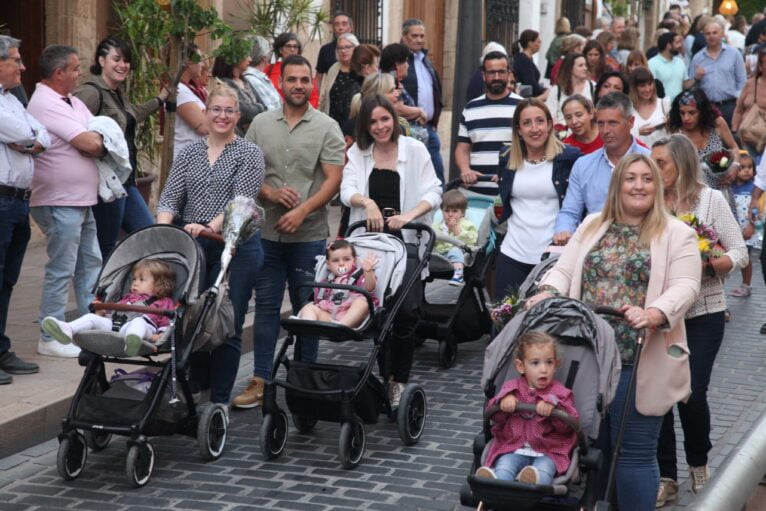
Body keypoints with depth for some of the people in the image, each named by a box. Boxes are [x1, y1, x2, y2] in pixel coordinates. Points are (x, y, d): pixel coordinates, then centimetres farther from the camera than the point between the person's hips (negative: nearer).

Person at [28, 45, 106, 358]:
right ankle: (51, 338, 2)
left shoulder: (73, 103, 15)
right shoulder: (45, 104, -16)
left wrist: (94, 141, -7)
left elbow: (100, 139, 14)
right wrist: (98, 140, 1)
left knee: (91, 264, 14)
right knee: (61, 270, -5)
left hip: (83, 201, 10)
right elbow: (90, 144, -20)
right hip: (60, 202, -10)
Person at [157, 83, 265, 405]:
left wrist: (211, 227, -26)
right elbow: (170, 197, 5)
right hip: (191, 247, 4)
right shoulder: (189, 153, 12)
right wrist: (163, 228, -15)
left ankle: (219, 401, 7)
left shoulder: (249, 154, 1)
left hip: (234, 248, -3)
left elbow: (242, 201, -12)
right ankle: (195, 388, 21)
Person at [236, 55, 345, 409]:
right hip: (267, 231, 2)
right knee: (266, 306, 6)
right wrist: (271, 194, -11)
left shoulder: (327, 127, -1)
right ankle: (260, 381, 10)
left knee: (307, 309, 5)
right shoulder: (261, 124, 7)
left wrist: (302, 211, -18)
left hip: (309, 234, -2)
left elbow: (333, 180, -7)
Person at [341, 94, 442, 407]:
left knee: (407, 311, -11)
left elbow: (433, 192, -2)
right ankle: (381, 375, 15)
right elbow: (347, 190, -3)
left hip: (406, 240, -2)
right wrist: (367, 202, -25)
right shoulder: (357, 153, 10)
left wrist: (409, 215, -19)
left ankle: (399, 381, 0)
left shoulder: (414, 150, 4)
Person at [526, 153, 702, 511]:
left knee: (635, 452, 0)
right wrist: (549, 293, -12)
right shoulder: (592, 226, 14)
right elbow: (565, 271, 10)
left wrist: (653, 314, -27)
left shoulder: (677, 234, 1)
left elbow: (685, 287, -9)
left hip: (639, 363, -4)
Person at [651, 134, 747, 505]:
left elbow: (739, 254, -3)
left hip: (702, 313, -2)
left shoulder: (711, 199, -3)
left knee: (692, 393, -3)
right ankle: (665, 475, 13)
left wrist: (706, 266, -19)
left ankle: (698, 463, 24)